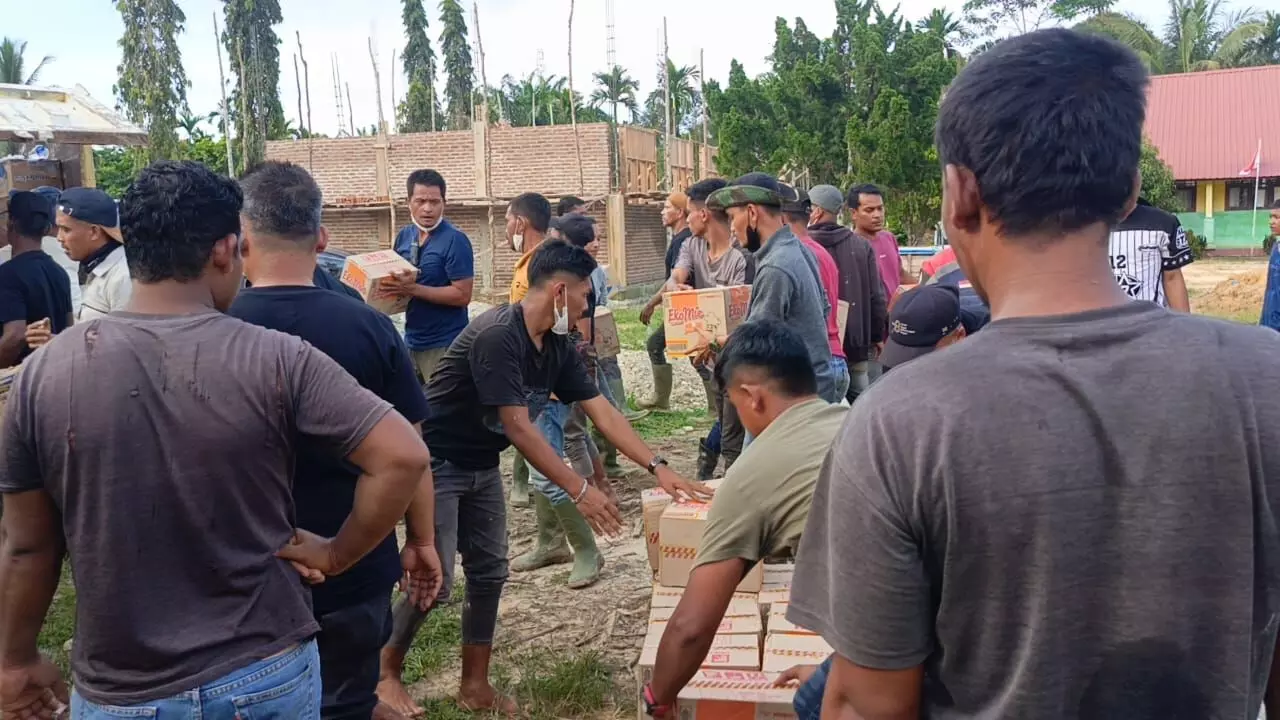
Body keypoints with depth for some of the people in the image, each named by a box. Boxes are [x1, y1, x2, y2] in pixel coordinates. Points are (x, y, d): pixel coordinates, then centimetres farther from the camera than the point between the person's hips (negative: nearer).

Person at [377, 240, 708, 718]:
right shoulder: (496, 336, -29)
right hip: (437, 464, -9)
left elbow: (601, 411, -1)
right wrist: (579, 491, -28)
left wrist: (657, 468, -8)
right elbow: (518, 427, -30)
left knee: (489, 573, 9)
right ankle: (386, 673, 17)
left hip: (482, 466, 9)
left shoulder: (557, 346, -1)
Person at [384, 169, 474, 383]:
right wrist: (386, 285, -5)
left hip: (444, 343, -7)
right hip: (411, 339, 7)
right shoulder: (403, 236, 8)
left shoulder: (455, 240, -13)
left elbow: (462, 295, -18)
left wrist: (413, 289, -23)